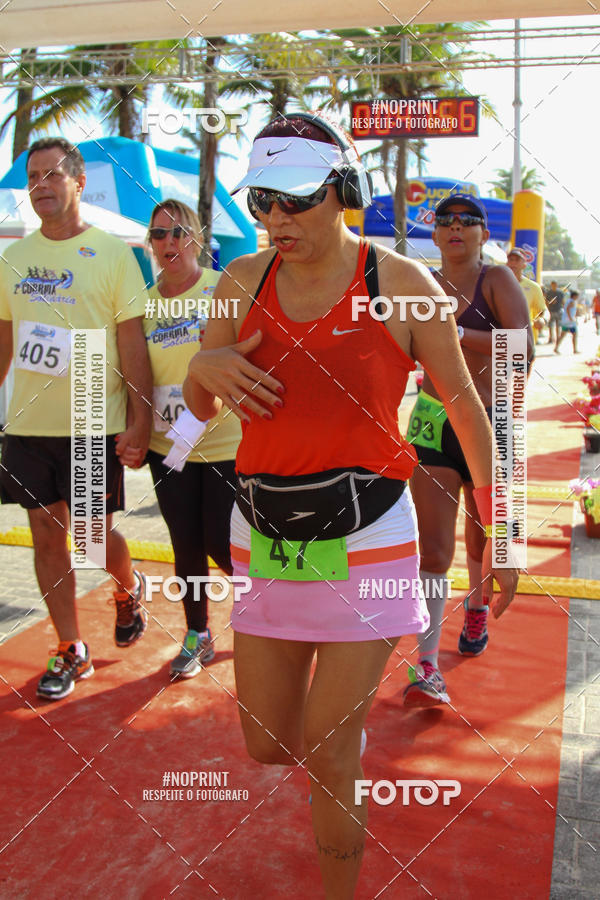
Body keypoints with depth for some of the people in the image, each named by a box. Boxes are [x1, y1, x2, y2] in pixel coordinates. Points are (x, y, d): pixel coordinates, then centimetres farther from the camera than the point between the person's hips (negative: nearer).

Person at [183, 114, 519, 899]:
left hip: (365, 541, -4)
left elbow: (465, 406, 2)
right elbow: (202, 408, 13)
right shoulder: (243, 281, 3)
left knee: (326, 753, 1)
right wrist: (206, 368, -12)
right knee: (268, 746, 14)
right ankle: (353, 723, 48)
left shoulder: (402, 285, -7)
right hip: (264, 540, 4)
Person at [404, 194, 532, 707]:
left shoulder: (497, 280, -8)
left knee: (482, 539, 18)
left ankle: (477, 606, 48)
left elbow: (524, 348, -23)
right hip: (433, 425, 1)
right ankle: (427, 665, -6)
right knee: (433, 549, -9)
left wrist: (456, 331, -32)